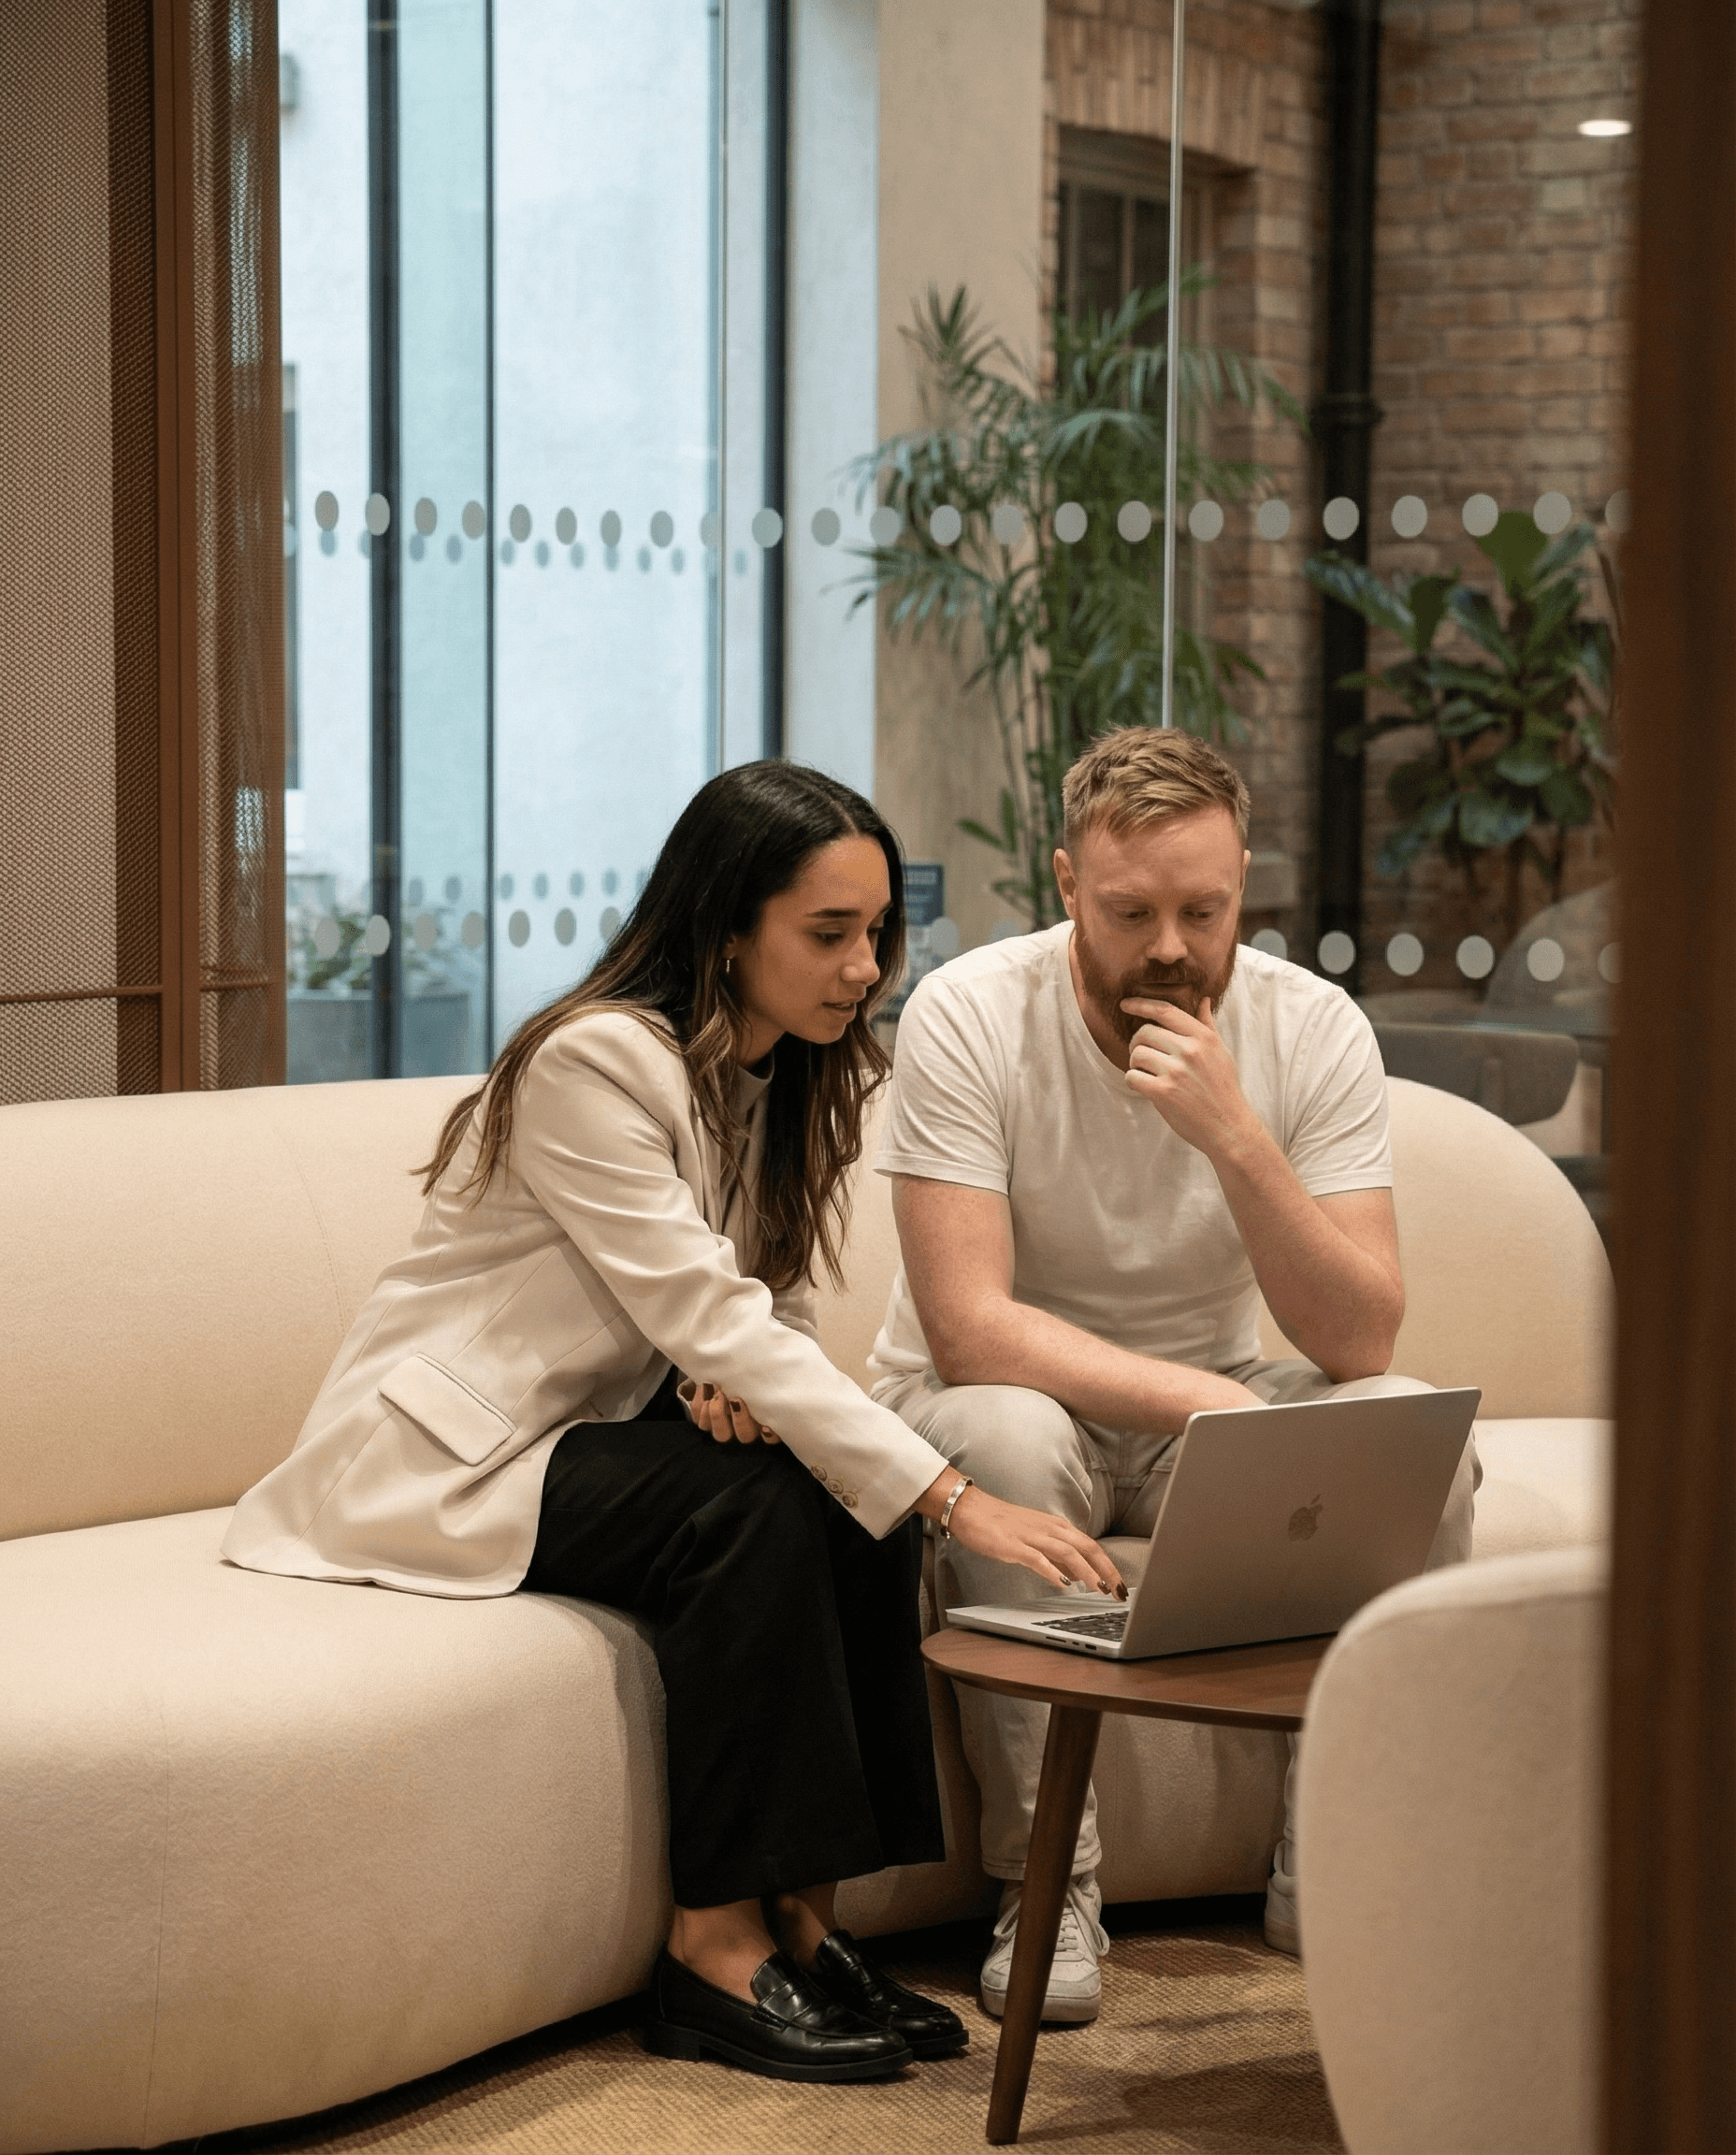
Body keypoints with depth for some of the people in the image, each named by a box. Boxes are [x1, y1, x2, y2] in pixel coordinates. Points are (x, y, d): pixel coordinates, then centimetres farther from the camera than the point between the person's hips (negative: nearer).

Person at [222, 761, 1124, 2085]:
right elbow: (708, 1316, -30)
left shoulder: (797, 1078, 5)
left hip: (597, 1430, 8)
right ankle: (717, 1944, -22)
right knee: (756, 1511, -28)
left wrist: (734, 1369, -19)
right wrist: (958, 1499, -35)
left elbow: (774, 1299, 8)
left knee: (855, 1498, -17)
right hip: (444, 1453, -7)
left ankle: (803, 1914, -14)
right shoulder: (595, 1061, -23)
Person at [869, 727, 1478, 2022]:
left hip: (1209, 1396, 3)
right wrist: (1202, 1402, -36)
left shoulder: (1314, 1030, -11)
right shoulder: (971, 1017, -19)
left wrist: (1235, 1138, -32)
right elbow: (969, 1330, -26)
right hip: (1011, 1391, -3)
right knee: (1009, 1442, -37)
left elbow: (1362, 1345, -19)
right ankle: (1044, 1879, -23)